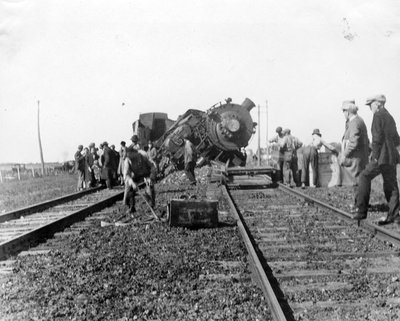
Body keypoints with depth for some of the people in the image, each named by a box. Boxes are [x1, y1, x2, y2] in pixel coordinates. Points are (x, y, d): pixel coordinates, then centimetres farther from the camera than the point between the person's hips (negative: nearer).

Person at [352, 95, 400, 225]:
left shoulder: (378, 116, -7)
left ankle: (362, 211, -2)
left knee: (365, 177, 0)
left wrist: (374, 155, -12)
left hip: (382, 156, -8)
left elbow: (377, 138, -16)